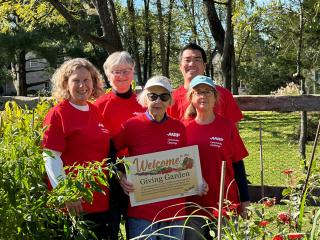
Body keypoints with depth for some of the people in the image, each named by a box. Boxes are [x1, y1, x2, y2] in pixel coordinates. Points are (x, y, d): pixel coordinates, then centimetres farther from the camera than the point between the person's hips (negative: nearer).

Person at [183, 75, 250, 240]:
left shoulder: (227, 126, -1)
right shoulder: (184, 128, 0)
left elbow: (238, 164, 3)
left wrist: (245, 200, 3)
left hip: (225, 202, -1)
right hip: (192, 204, 1)